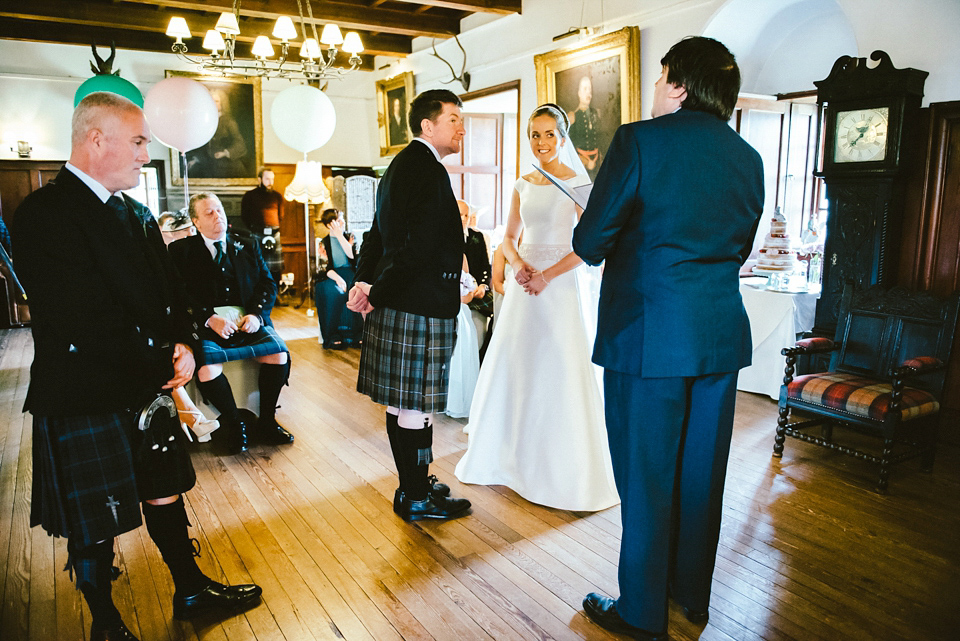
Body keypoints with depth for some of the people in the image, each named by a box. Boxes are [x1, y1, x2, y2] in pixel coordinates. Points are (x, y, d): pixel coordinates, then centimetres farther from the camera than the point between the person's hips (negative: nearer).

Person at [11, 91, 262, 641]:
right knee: (94, 527, 11)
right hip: (86, 403, -7)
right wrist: (162, 366, -15)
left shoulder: (138, 215, 10)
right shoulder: (44, 214, -16)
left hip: (149, 390, 7)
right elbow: (85, 322, -23)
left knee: (166, 493, 19)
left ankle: (192, 590, 37)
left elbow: (170, 291, 13)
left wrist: (184, 344, -6)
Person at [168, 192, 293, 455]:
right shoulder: (181, 251, 8)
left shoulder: (248, 246, 17)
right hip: (206, 324, -2)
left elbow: (268, 284, 10)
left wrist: (256, 314, -9)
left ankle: (266, 422, -4)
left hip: (247, 321, 3)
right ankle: (234, 424, -6)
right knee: (206, 367, -31)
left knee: (279, 353, -23)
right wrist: (210, 319, -18)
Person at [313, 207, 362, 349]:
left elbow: (352, 255, -9)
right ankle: (333, 337, -29)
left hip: (350, 273, 1)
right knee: (333, 293, -36)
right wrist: (337, 278, -25)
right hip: (331, 275, -1)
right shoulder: (324, 242, 7)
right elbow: (324, 267, -5)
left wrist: (339, 235, -8)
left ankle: (356, 334, -25)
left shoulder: (349, 237, 11)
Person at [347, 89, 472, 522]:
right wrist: (376, 292, -12)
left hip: (394, 304, 11)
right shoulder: (428, 169, -14)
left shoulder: (401, 164, 19)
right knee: (416, 406, 1)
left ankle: (412, 485, 32)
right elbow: (420, 246, -22)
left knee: (400, 402, 17)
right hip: (420, 306, -11)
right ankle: (416, 499, 16)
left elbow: (379, 232, 18)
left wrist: (365, 282, 6)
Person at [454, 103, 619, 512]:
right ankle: (512, 455, 25)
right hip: (525, 283, 5)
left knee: (562, 370, -2)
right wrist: (519, 266, -6)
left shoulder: (579, 183, -3)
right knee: (514, 366, 8)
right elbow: (508, 238, 14)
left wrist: (548, 275, -18)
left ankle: (565, 468, 13)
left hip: (563, 282, -5)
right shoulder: (523, 186, 11)